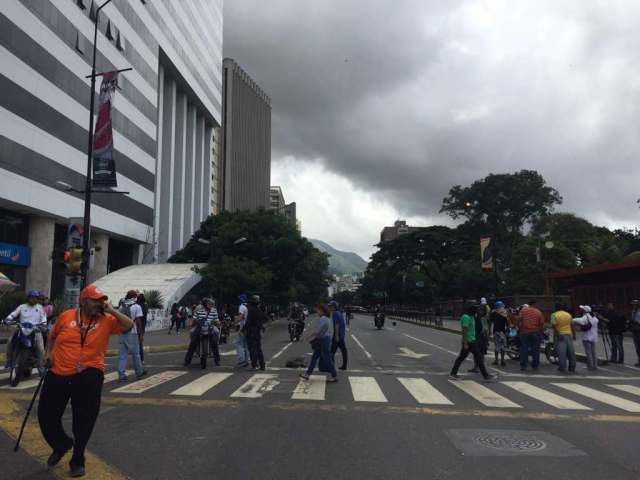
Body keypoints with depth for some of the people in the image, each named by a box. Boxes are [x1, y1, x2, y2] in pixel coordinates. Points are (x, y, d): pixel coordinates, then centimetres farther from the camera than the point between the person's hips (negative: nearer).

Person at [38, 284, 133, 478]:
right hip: (58, 374, 2)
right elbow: (53, 336, 19)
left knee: (84, 420, 2)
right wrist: (49, 352, 6)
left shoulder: (106, 320, -3)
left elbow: (129, 325, -14)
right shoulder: (66, 316, 2)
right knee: (45, 415, 11)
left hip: (88, 374, -2)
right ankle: (61, 445, 43)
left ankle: (77, 460, 24)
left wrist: (112, 311, -15)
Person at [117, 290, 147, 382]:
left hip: (122, 333, 4)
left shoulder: (121, 307, 9)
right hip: (132, 333, -4)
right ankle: (139, 372, 22)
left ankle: (121, 375, 2)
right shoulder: (137, 307, -5)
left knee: (122, 355, 6)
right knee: (135, 354, 10)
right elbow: (138, 322, -9)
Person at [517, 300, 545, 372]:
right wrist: (540, 332, 12)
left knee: (524, 349, 5)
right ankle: (534, 366, 8)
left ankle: (523, 366, 3)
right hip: (535, 333, -1)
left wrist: (520, 329, 9)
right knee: (535, 350, 6)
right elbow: (542, 323, 1)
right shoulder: (538, 312, 1)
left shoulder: (523, 311, 1)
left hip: (524, 332, 1)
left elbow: (519, 321, -3)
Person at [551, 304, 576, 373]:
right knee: (571, 352, 10)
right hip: (569, 335, 4)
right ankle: (572, 368, 15)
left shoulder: (554, 315, -5)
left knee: (561, 352, -3)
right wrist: (574, 334, 16)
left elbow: (554, 326, -15)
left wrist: (558, 334, -17)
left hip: (560, 335, -4)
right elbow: (572, 325, 11)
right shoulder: (568, 314, 10)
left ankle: (562, 368, -3)